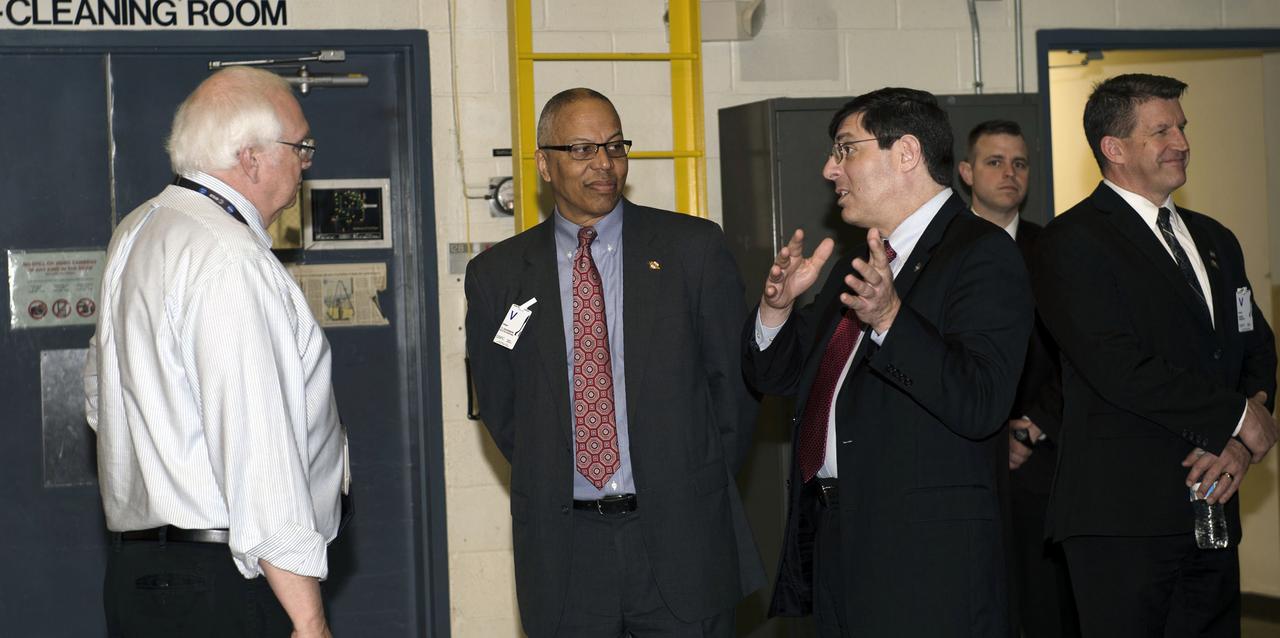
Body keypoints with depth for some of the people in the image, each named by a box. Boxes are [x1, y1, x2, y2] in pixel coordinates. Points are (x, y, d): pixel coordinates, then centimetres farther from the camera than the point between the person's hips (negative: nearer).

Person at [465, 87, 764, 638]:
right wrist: (550, 483, 7)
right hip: (563, 543, 1)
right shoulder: (497, 274, 4)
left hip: (681, 535, -1)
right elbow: (500, 408, 11)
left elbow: (734, 379, 6)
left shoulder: (694, 248, 2)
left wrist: (702, 486, 6)